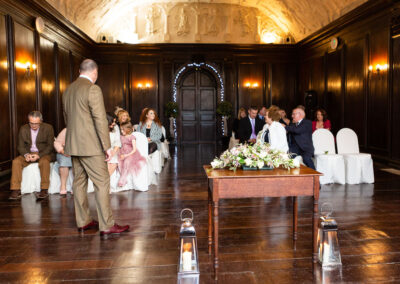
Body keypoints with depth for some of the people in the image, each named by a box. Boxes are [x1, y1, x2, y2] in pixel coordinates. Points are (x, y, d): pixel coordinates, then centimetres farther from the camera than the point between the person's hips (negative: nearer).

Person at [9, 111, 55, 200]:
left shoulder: (48, 128, -5)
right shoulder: (23, 129, 5)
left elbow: (50, 146, -8)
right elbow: (20, 146, 5)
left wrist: (39, 155, -22)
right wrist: (26, 154, -17)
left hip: (44, 153, -3)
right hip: (28, 154, 4)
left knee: (44, 161, -36)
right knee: (16, 161, -23)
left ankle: (44, 190, -31)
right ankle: (16, 191, -22)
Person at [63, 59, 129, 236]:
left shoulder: (68, 90, 13)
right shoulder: (93, 89, -13)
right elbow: (100, 120, -17)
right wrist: (107, 146, -14)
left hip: (73, 145, 9)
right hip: (90, 145, -8)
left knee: (79, 182, 13)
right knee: (102, 183, -4)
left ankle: (83, 221, 22)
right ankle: (106, 226, -2)